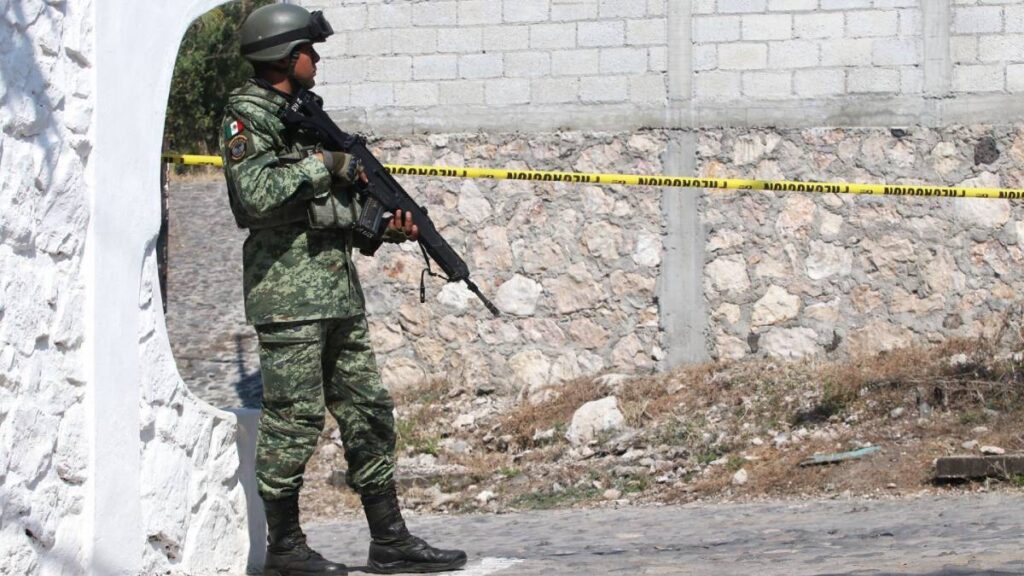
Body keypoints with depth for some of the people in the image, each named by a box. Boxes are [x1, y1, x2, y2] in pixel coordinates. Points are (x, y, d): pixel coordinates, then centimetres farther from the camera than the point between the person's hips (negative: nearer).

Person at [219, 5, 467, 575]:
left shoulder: (306, 116, 20)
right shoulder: (248, 116, -6)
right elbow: (257, 193, -23)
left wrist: (389, 224, 4)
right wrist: (322, 163, -14)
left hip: (338, 290, 9)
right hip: (289, 293, -9)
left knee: (369, 413, 8)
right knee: (294, 420, -6)